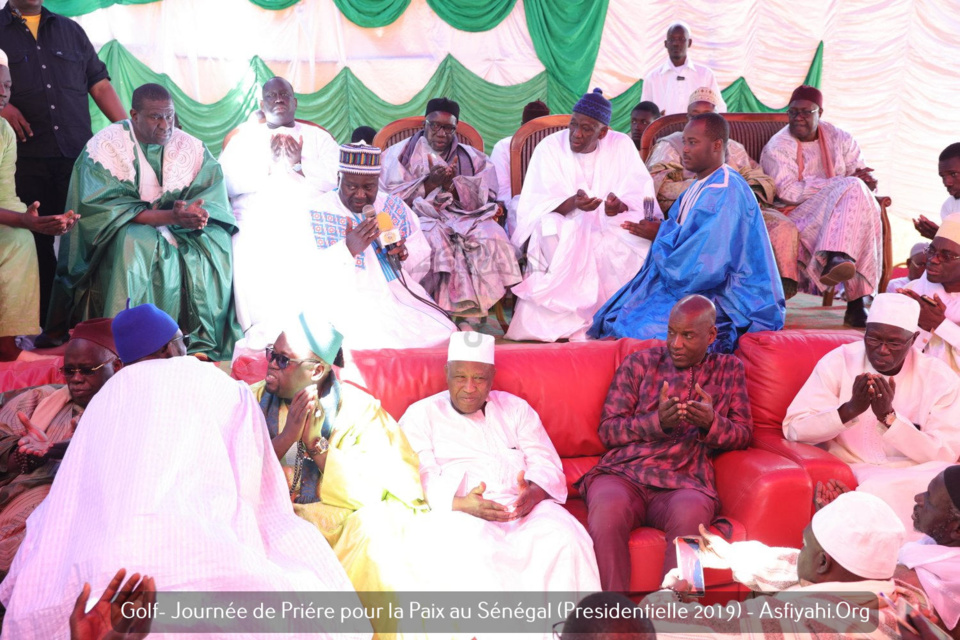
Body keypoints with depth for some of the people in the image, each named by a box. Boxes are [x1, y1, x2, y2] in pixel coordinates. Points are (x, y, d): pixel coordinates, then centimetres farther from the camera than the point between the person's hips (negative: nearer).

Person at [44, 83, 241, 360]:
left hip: (179, 231, 4)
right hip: (123, 232, -3)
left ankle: (205, 344, -18)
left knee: (217, 244, -24)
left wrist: (195, 213, -33)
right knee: (137, 244, -36)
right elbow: (104, 207, -18)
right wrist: (170, 216, -29)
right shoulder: (106, 145, -9)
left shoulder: (190, 147, 2)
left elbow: (214, 194, -7)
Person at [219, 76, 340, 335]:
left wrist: (300, 165, -9)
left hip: (309, 222, 0)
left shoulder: (318, 137, 18)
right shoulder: (245, 137, 19)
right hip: (257, 223, 0)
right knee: (251, 256, -25)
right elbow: (228, 182, 2)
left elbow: (340, 179, 2)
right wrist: (270, 166, -7)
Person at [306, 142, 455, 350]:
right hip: (348, 300, -4)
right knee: (385, 347, -28)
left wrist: (404, 253, -11)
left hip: (401, 294, 5)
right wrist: (348, 249, -25)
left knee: (442, 335, -16)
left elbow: (423, 258, 14)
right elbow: (305, 272, -11)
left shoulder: (393, 206, 11)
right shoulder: (316, 214, -2)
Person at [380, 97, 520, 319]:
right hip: (420, 216, -2)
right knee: (434, 241, -38)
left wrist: (451, 185, -12)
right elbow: (392, 198, 1)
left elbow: (484, 197, 5)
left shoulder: (472, 157, 19)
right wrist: (430, 182, -11)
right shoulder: (401, 153, 14)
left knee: (492, 237, -30)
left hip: (463, 216, 2)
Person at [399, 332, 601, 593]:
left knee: (564, 539, -29)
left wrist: (535, 492, -11)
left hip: (525, 505, 3)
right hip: (460, 511, -3)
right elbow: (420, 477, 0)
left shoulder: (516, 408, 23)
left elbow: (546, 464, 14)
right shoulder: (421, 415, 15)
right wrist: (460, 504, -20)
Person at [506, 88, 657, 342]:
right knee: (550, 240, -35)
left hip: (609, 229, 1)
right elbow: (538, 205, -11)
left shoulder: (622, 145, 2)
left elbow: (640, 192, -5)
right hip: (563, 230, -1)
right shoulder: (549, 148, -2)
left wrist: (621, 203, -30)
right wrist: (572, 203, -32)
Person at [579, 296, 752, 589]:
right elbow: (608, 429, 8)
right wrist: (658, 421, -10)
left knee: (690, 512, -37)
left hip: (686, 482, 0)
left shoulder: (729, 370, 19)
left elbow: (744, 435, 15)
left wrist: (711, 423, -8)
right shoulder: (640, 363, 14)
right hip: (624, 473, 0)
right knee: (608, 507, -36)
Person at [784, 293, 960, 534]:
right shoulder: (839, 361, -3)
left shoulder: (940, 378, -1)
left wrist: (889, 417, -22)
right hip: (847, 473, -2)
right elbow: (794, 429, -8)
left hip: (916, 477, 2)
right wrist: (849, 409, -24)